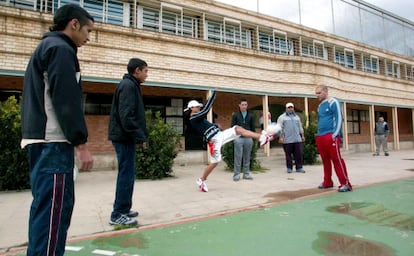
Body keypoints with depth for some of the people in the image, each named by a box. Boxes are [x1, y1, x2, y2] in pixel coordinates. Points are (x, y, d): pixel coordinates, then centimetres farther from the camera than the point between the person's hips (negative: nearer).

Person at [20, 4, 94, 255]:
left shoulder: (44, 47, 23)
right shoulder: (60, 49, -8)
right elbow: (67, 102, -18)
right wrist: (81, 144, -17)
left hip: (42, 140, 10)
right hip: (52, 142, -10)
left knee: (47, 206, 16)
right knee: (53, 208, -7)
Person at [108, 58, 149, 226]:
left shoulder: (130, 85, 19)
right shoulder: (128, 85, -11)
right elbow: (126, 115, -21)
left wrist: (140, 135, 15)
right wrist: (140, 136, -19)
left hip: (125, 137, 10)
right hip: (124, 138, -10)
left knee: (126, 175, 14)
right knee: (126, 175, -5)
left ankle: (124, 210, 24)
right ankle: (117, 215, 5)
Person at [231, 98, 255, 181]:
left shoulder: (251, 115, 9)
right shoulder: (235, 115, 3)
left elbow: (253, 127, 11)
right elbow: (232, 127, 2)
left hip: (248, 138, 2)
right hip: (238, 138, -2)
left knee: (247, 157, 8)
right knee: (238, 157, -1)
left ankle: (246, 173, 18)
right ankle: (236, 174, 7)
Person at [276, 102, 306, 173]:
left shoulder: (297, 117, 20)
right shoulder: (282, 117, 4)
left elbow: (300, 127, 24)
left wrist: (302, 135, 18)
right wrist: (281, 137, -11)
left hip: (297, 139, 4)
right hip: (287, 140, -4)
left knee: (299, 154, 1)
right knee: (288, 154, 2)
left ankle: (299, 167, 10)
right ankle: (289, 168, 12)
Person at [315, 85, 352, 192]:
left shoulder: (333, 102, -3)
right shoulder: (320, 106, 20)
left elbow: (339, 119, -9)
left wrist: (335, 134, -15)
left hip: (331, 136, -7)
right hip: (320, 137, 8)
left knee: (337, 159, -8)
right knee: (325, 160, 11)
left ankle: (345, 183, -3)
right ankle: (327, 182, 20)